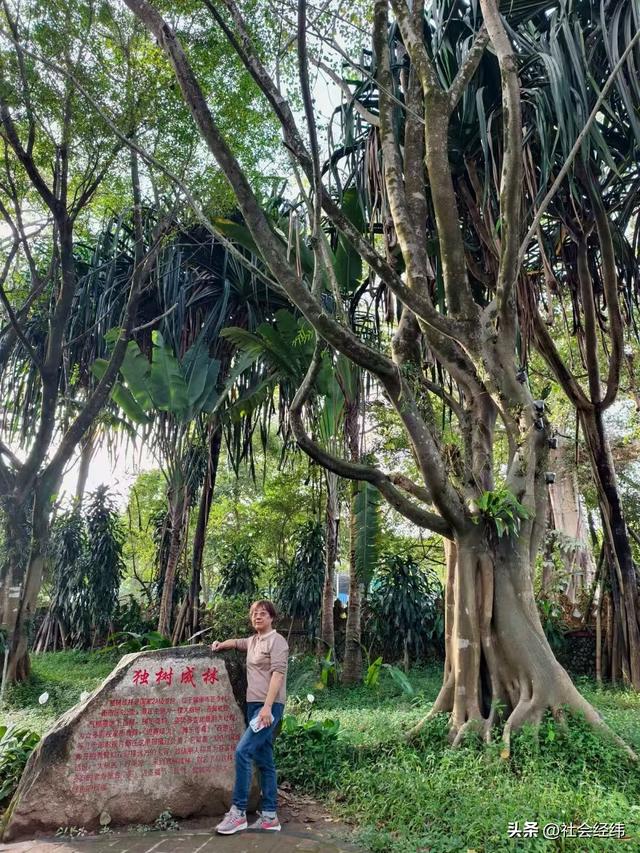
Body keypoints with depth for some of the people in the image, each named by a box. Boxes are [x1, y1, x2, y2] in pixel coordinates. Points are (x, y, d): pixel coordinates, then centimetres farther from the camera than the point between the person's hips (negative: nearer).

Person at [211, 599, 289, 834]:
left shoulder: (277, 640, -8)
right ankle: (269, 816, 14)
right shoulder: (252, 641, 15)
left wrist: (267, 706, -25)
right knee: (264, 760, 9)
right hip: (253, 704, 8)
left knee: (243, 751, -17)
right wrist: (221, 644, 17)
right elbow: (237, 642, 38)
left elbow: (278, 673, -17)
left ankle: (238, 812, -10)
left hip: (269, 706, -8)